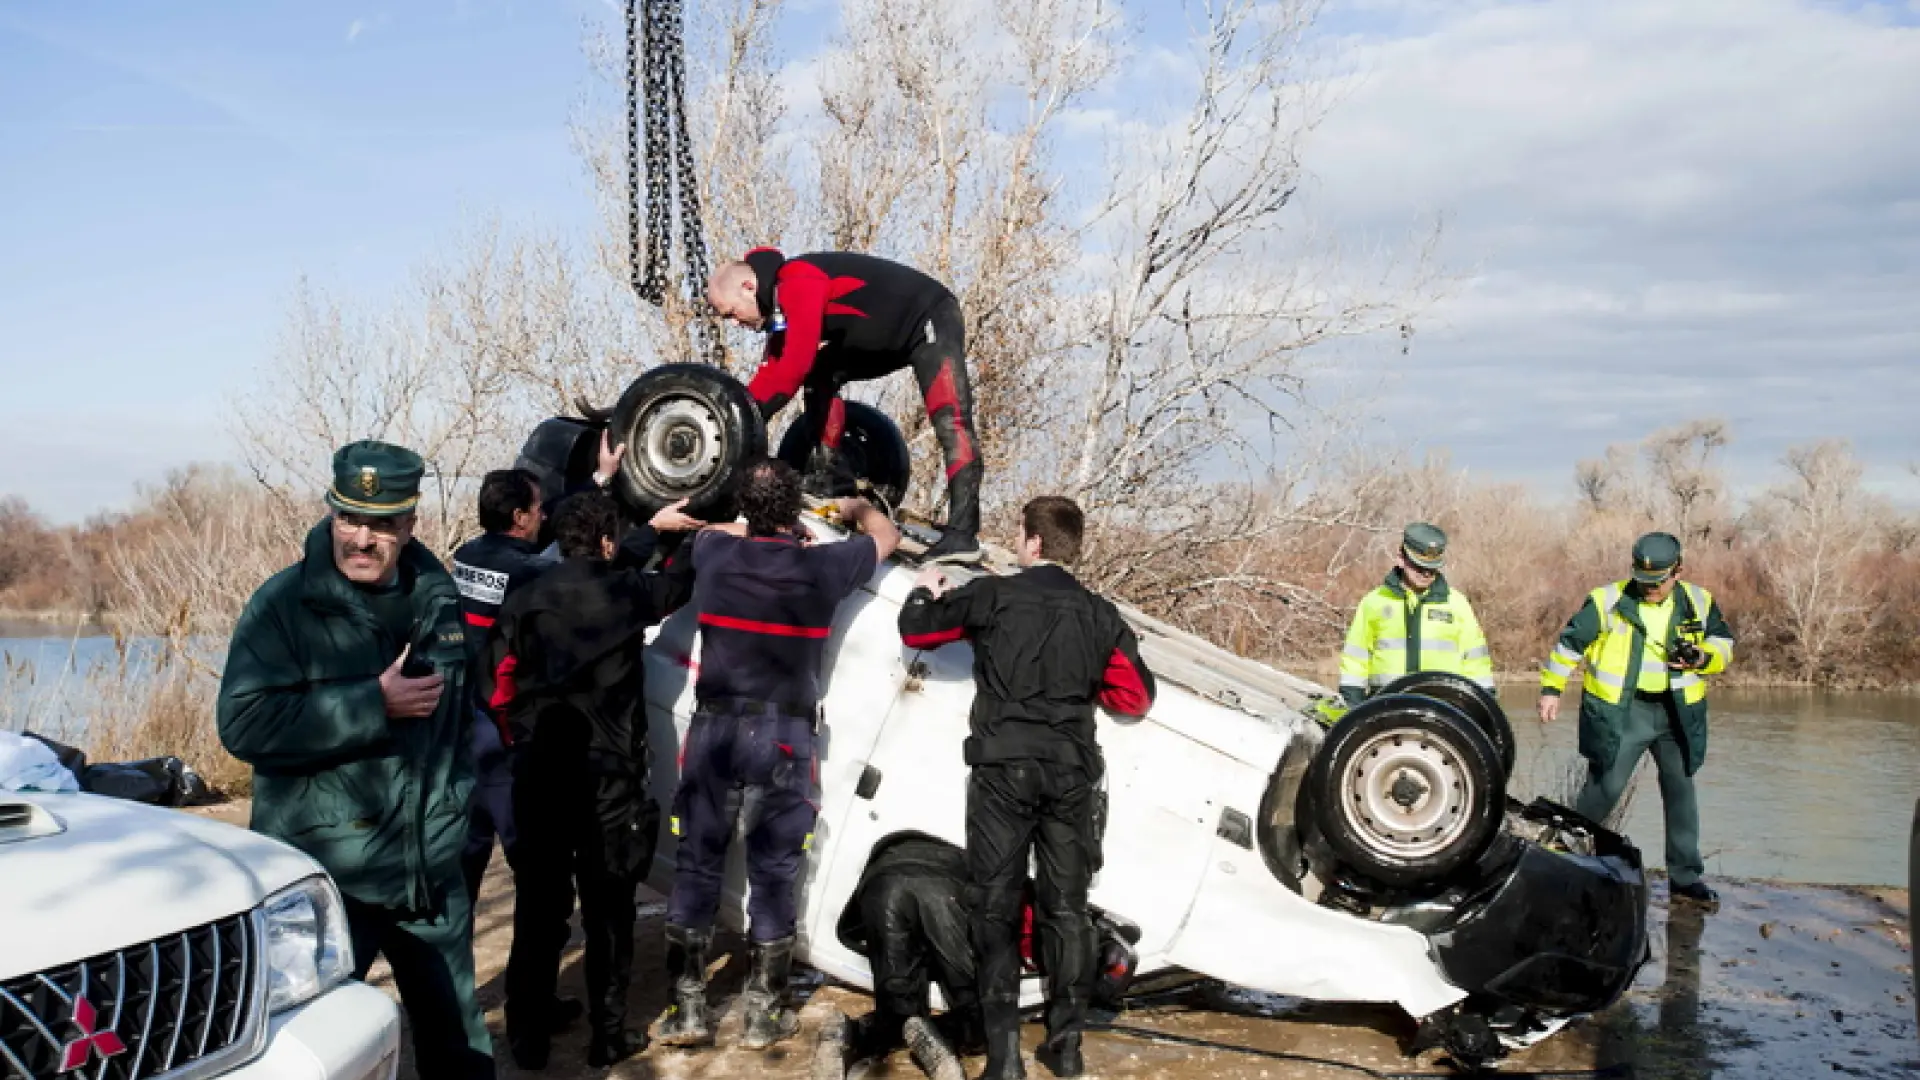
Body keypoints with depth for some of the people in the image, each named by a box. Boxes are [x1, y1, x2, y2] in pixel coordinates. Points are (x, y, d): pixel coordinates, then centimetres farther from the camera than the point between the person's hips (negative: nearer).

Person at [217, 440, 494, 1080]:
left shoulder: (437, 596, 6)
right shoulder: (285, 603, -11)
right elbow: (243, 724, -22)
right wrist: (376, 704, -24)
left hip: (431, 869, 5)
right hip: (324, 874, -5)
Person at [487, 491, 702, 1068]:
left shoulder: (525, 600, 2)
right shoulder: (624, 592, -8)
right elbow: (678, 582, 11)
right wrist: (688, 536, 29)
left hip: (538, 775, 4)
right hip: (605, 777, -4)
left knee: (538, 907, 11)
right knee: (608, 909, 7)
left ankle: (527, 1036, 19)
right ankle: (608, 1035, 14)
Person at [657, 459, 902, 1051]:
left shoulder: (715, 553, 0)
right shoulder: (823, 566, -5)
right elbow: (887, 535, 15)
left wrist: (759, 525, 37)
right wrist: (856, 507, 34)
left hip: (715, 728, 2)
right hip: (783, 735, -2)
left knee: (697, 869, 9)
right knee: (772, 877, 7)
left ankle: (686, 1010, 12)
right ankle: (764, 1014, 13)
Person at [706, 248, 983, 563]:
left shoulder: (798, 284, -24)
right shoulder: (781, 300, 6)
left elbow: (795, 365, -29)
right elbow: (773, 370, 10)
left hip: (930, 320, -10)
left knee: (950, 423, -23)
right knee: (820, 376, 6)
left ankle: (962, 532, -31)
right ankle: (837, 486, 6)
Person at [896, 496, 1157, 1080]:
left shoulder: (993, 596, -1)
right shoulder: (1099, 614, 8)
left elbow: (915, 630, 6)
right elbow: (1136, 698, 12)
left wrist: (924, 592, 27)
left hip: (1004, 768, -3)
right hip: (1070, 771, 3)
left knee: (998, 907, 2)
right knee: (1066, 907, 10)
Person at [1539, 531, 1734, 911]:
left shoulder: (1699, 603, 2)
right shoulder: (1607, 601, -6)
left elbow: (1724, 643, 12)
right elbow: (1570, 642, 0)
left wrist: (1703, 658, -10)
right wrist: (1551, 687, -2)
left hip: (1677, 712, 3)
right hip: (1621, 713, -3)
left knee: (1681, 793, 7)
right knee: (1604, 789, -4)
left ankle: (1685, 878, 17)